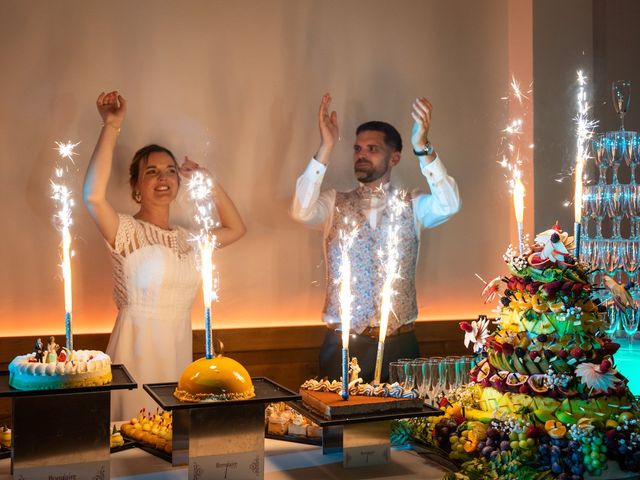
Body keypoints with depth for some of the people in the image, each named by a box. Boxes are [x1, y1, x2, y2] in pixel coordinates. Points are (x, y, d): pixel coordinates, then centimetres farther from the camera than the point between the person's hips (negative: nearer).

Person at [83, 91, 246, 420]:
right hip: (138, 351, -6)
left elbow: (236, 228, 23)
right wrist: (111, 127, -22)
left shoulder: (186, 239, 13)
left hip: (178, 352, 6)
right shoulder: (127, 231, -7)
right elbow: (93, 197, -26)